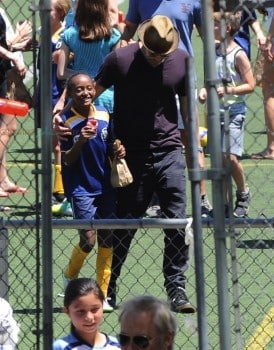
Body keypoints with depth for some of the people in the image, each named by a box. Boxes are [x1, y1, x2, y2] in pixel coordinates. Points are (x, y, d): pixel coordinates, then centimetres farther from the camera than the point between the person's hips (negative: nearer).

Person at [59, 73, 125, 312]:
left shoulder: (104, 116, 4)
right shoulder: (66, 121, -9)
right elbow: (66, 160, -9)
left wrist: (119, 151, -6)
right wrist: (81, 141, -25)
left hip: (105, 186, 5)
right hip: (81, 187, -5)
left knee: (106, 239, 5)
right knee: (88, 240, -11)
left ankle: (102, 295, 14)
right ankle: (70, 278, 17)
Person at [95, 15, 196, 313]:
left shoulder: (182, 60, 1)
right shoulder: (119, 59, -6)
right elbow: (91, 93, 2)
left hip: (169, 152, 2)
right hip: (131, 155, -1)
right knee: (124, 225, 5)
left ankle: (176, 289, 0)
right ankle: (107, 288, 19)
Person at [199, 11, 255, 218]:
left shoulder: (239, 55, -10)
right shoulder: (214, 50, 9)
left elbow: (250, 85, -10)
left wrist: (227, 90, -20)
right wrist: (205, 90, 1)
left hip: (234, 112, -6)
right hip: (215, 111, 6)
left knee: (231, 157, -13)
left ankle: (243, 193, 11)